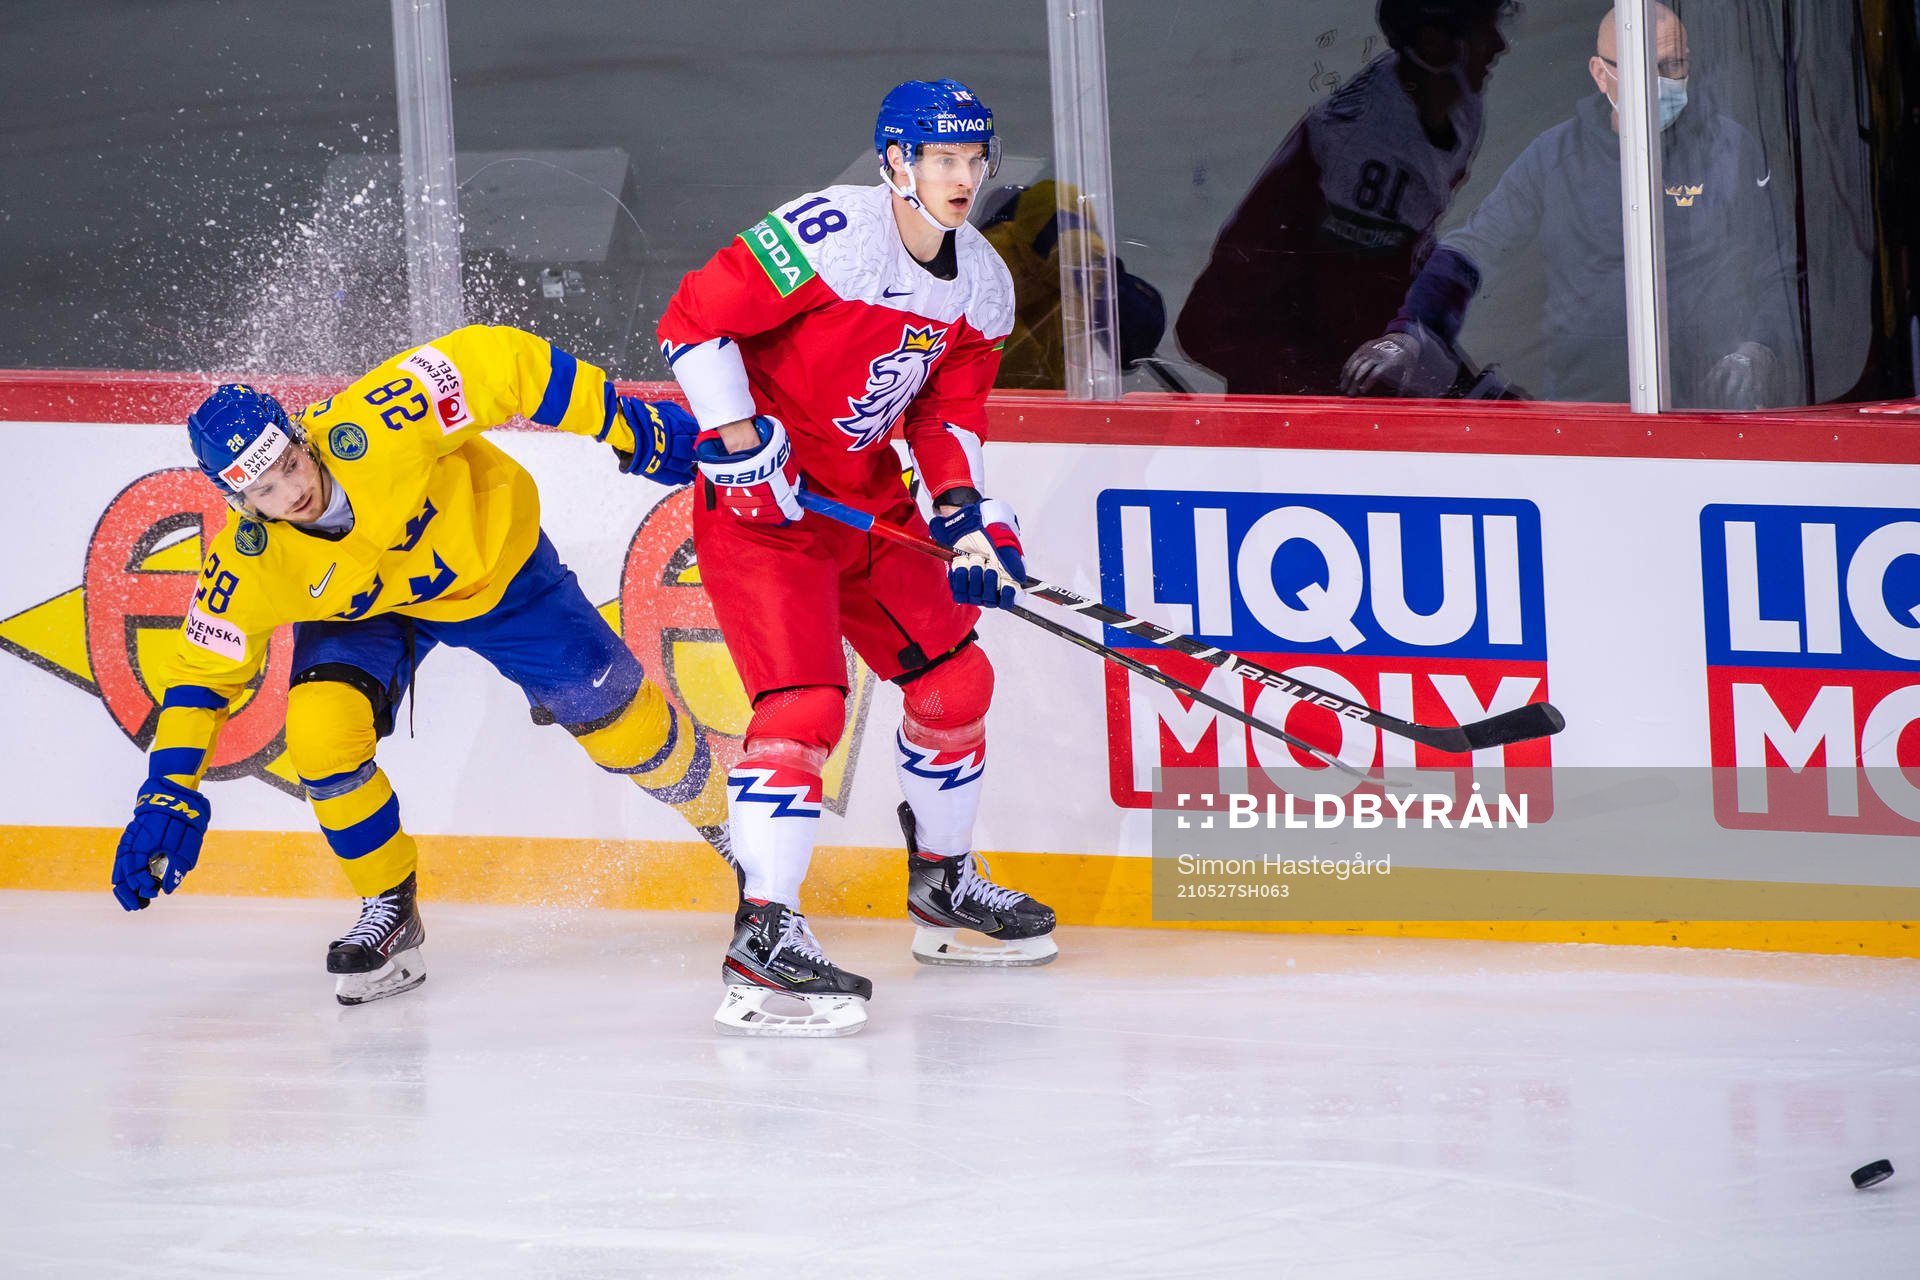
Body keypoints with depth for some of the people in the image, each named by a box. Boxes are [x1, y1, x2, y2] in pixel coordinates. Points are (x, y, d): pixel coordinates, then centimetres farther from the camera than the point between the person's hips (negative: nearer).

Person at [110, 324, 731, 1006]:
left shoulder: (371, 428, -40)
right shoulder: (250, 565, -29)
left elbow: (496, 362, -33)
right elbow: (203, 668, -14)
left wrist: (627, 425, -29)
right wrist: (168, 795, -23)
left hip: (493, 557, -1)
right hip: (362, 612, 1)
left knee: (612, 713, 0)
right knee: (320, 730, -24)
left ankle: (717, 813, 32)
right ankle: (391, 911, -1)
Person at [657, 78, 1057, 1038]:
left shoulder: (982, 285, 4)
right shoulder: (832, 234, -22)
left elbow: (948, 411, 13)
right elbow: (693, 317, -21)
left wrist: (968, 516, -2)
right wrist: (739, 439, -23)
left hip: (868, 503, 9)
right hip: (760, 493, -9)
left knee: (955, 678, 14)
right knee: (804, 702, -20)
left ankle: (943, 885, 34)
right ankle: (762, 940, -21)